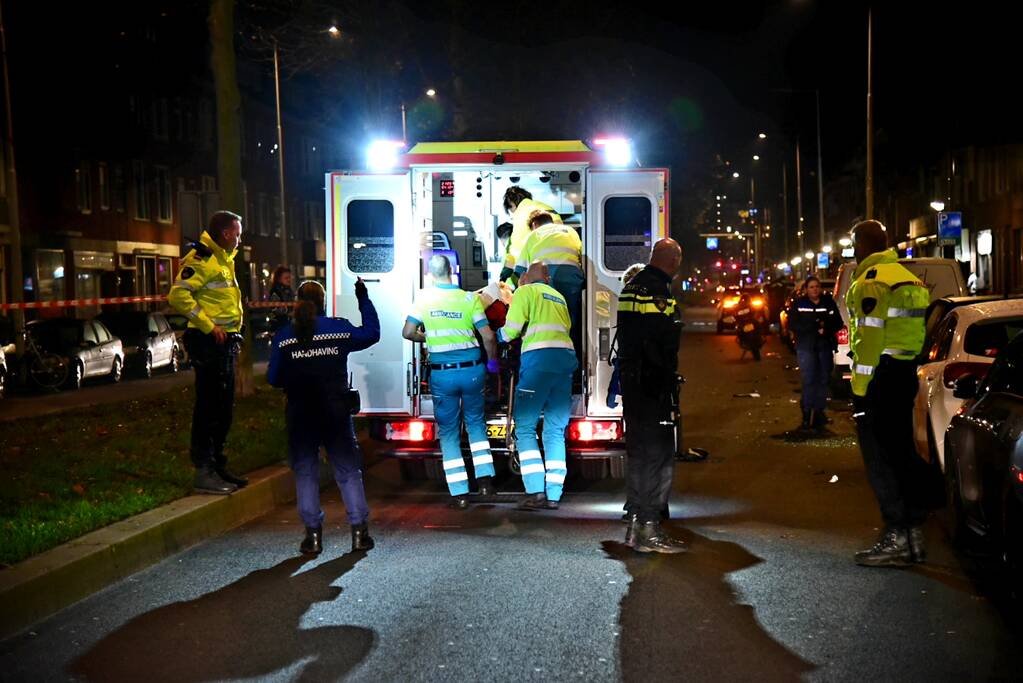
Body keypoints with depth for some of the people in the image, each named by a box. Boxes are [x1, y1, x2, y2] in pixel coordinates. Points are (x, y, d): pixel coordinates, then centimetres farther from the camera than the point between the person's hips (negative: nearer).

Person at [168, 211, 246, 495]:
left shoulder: (224, 259, 20)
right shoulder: (201, 259, -12)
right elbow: (178, 296, -22)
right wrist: (208, 326, -20)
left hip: (225, 343, 10)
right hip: (209, 343, -10)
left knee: (223, 407, 15)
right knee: (209, 407, -7)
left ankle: (217, 466, 25)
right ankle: (205, 473, -2)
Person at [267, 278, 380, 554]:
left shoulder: (283, 337, -4)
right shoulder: (339, 329, -4)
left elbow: (273, 378, -2)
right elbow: (372, 333, 12)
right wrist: (364, 299, 20)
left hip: (300, 415, 0)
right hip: (336, 413, 0)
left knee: (305, 472, 10)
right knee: (348, 470, 8)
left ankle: (313, 533, 7)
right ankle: (359, 531, 6)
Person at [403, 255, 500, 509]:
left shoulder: (423, 298, -3)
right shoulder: (469, 298, -3)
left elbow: (408, 332, -3)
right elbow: (488, 336, -5)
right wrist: (492, 361, 11)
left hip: (442, 373, -1)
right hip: (472, 369, 1)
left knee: (448, 432, 9)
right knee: (476, 422, 22)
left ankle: (459, 493, 6)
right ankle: (485, 479, 14)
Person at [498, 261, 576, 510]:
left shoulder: (525, 292, 8)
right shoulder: (558, 297, 28)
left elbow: (509, 332, 0)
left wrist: (501, 334, 23)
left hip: (538, 358, -6)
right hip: (566, 357, 6)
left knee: (525, 426, -2)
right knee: (555, 429, 7)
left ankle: (536, 492, -12)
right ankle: (553, 495, 3)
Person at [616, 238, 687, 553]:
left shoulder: (631, 287, 16)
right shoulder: (657, 292, -15)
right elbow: (661, 346, -22)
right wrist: (668, 389, -20)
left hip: (631, 384, 10)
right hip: (653, 388, -10)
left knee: (639, 453, 16)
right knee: (658, 455, -5)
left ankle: (635, 523, 23)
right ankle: (649, 530, -4)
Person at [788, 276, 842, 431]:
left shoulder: (828, 302, 8)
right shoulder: (798, 304, 5)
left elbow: (838, 323, 4)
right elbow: (793, 325, -6)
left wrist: (826, 327, -17)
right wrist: (815, 327, -15)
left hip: (825, 346, 2)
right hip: (806, 347, -2)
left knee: (823, 380, 3)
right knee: (808, 381, -9)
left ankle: (819, 411, 12)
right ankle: (807, 414, -6)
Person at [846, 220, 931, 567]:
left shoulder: (870, 282, -14)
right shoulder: (907, 277, 14)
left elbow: (868, 339, -19)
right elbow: (916, 331, 17)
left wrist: (859, 389, -17)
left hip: (879, 377, -9)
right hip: (906, 374, 9)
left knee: (880, 460, -3)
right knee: (903, 454, 14)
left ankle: (896, 539, -2)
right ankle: (914, 535, 20)